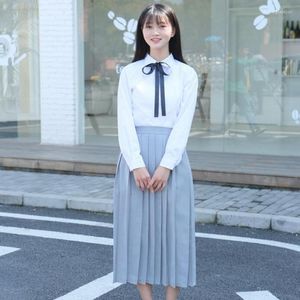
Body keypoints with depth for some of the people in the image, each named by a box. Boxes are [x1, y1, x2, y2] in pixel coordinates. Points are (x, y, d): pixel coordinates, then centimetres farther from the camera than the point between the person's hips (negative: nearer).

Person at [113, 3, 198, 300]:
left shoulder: (187, 74, 5)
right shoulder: (129, 73, 5)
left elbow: (183, 124, -2)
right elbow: (125, 122, -2)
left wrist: (165, 165, -12)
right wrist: (137, 165, -13)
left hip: (172, 155, 0)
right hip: (136, 155, 0)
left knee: (173, 226, 3)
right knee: (138, 225, 3)